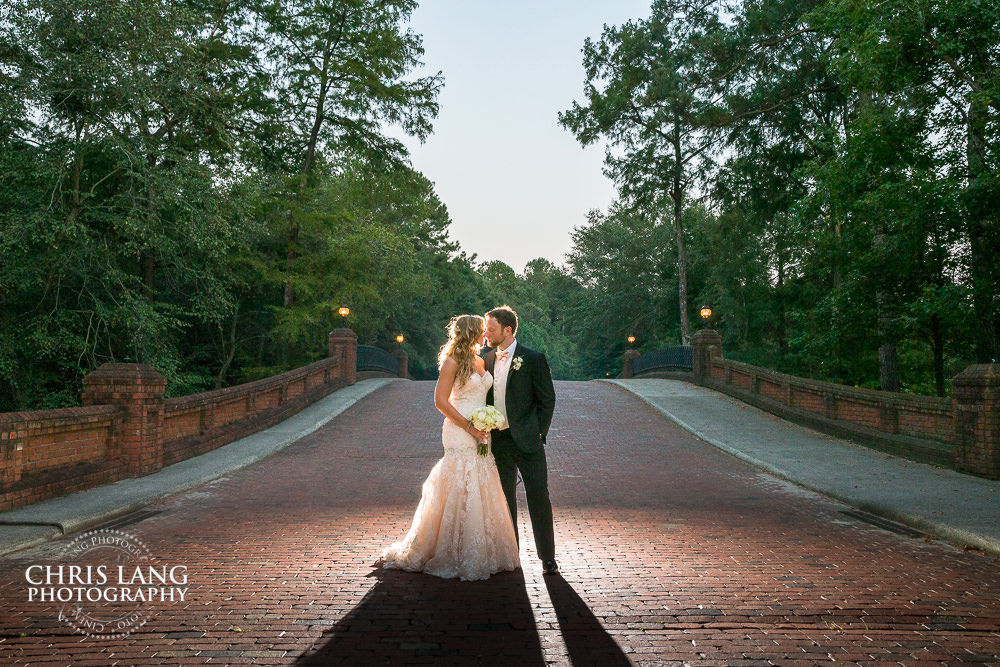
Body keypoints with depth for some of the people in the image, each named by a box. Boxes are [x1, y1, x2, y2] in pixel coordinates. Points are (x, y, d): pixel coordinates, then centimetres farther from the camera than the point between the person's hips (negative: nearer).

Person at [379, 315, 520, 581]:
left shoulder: (480, 362, 14)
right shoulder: (453, 361, -8)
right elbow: (441, 401, -12)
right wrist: (469, 427, -15)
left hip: (480, 435, 8)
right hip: (460, 434, -7)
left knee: (482, 493, 10)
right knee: (459, 492, -5)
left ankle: (481, 554, 21)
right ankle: (454, 557, 6)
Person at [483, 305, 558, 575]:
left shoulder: (533, 359, -7)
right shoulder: (487, 359, 9)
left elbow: (548, 399, -4)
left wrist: (537, 433, -7)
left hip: (526, 441, -5)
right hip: (498, 440, 5)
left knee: (538, 497, -1)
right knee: (504, 499, 11)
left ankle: (548, 558, 9)